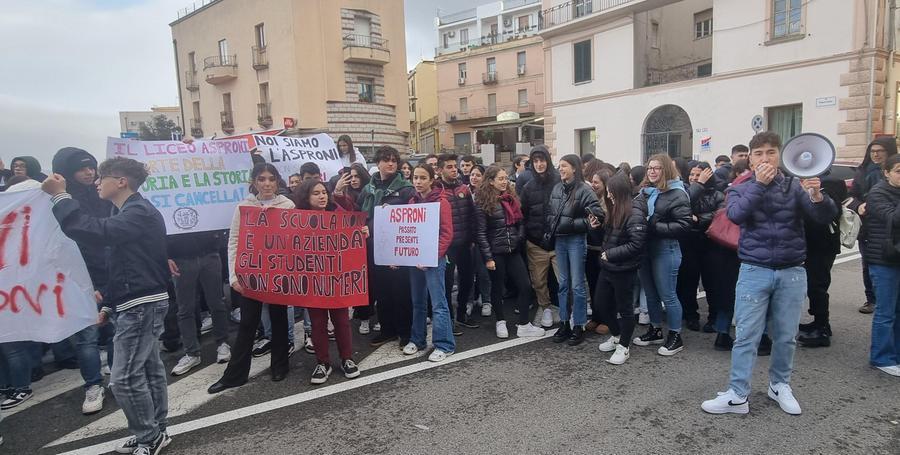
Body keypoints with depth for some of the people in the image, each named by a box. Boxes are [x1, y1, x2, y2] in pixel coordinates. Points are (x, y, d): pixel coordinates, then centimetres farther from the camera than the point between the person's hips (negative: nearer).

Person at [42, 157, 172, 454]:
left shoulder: (139, 212, -15)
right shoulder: (128, 213, 18)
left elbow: (96, 232, -31)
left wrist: (59, 196, -22)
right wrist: (109, 303, 21)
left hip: (142, 304, -10)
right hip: (139, 303, 10)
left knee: (124, 379, -7)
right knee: (149, 369, 14)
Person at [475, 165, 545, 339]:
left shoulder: (511, 198, 10)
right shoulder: (483, 203, -8)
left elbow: (519, 222, 18)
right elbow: (481, 233, -11)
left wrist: (520, 239, 2)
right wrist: (488, 257, -14)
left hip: (513, 251, 6)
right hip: (496, 252, -5)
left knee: (524, 285, 1)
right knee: (498, 288, 8)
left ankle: (523, 325, 11)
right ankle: (501, 323, 25)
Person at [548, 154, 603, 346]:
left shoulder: (584, 190, -11)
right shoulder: (557, 188, 7)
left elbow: (598, 215, -17)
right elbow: (549, 212, 15)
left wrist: (572, 223, -24)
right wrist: (552, 227, 2)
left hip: (576, 240, -6)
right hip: (559, 240, 6)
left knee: (577, 284, 2)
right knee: (563, 283, 12)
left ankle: (578, 326, 13)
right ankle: (564, 323, 22)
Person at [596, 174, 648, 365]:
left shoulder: (635, 213, -18)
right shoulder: (615, 210, 8)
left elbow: (635, 244, -23)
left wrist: (610, 254, -19)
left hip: (624, 270, -9)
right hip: (607, 267, 9)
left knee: (624, 308, 6)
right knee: (601, 303, 16)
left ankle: (624, 347, 22)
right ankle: (616, 336, 37)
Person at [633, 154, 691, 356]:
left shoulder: (676, 194, -10)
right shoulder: (644, 191, 10)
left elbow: (683, 225, -17)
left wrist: (654, 226, -21)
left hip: (665, 250, -7)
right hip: (644, 248, 7)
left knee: (667, 295, 2)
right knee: (650, 293, 16)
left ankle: (675, 336, 16)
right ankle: (655, 330, 31)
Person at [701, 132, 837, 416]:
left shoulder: (794, 186, 3)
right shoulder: (740, 189, 4)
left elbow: (825, 217, -9)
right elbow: (736, 215, -17)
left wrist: (817, 196, -29)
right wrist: (759, 184, -21)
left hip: (791, 272, 1)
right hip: (755, 271, -1)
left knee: (786, 336, 11)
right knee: (746, 336, 0)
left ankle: (780, 385, 31)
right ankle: (737, 396, 6)